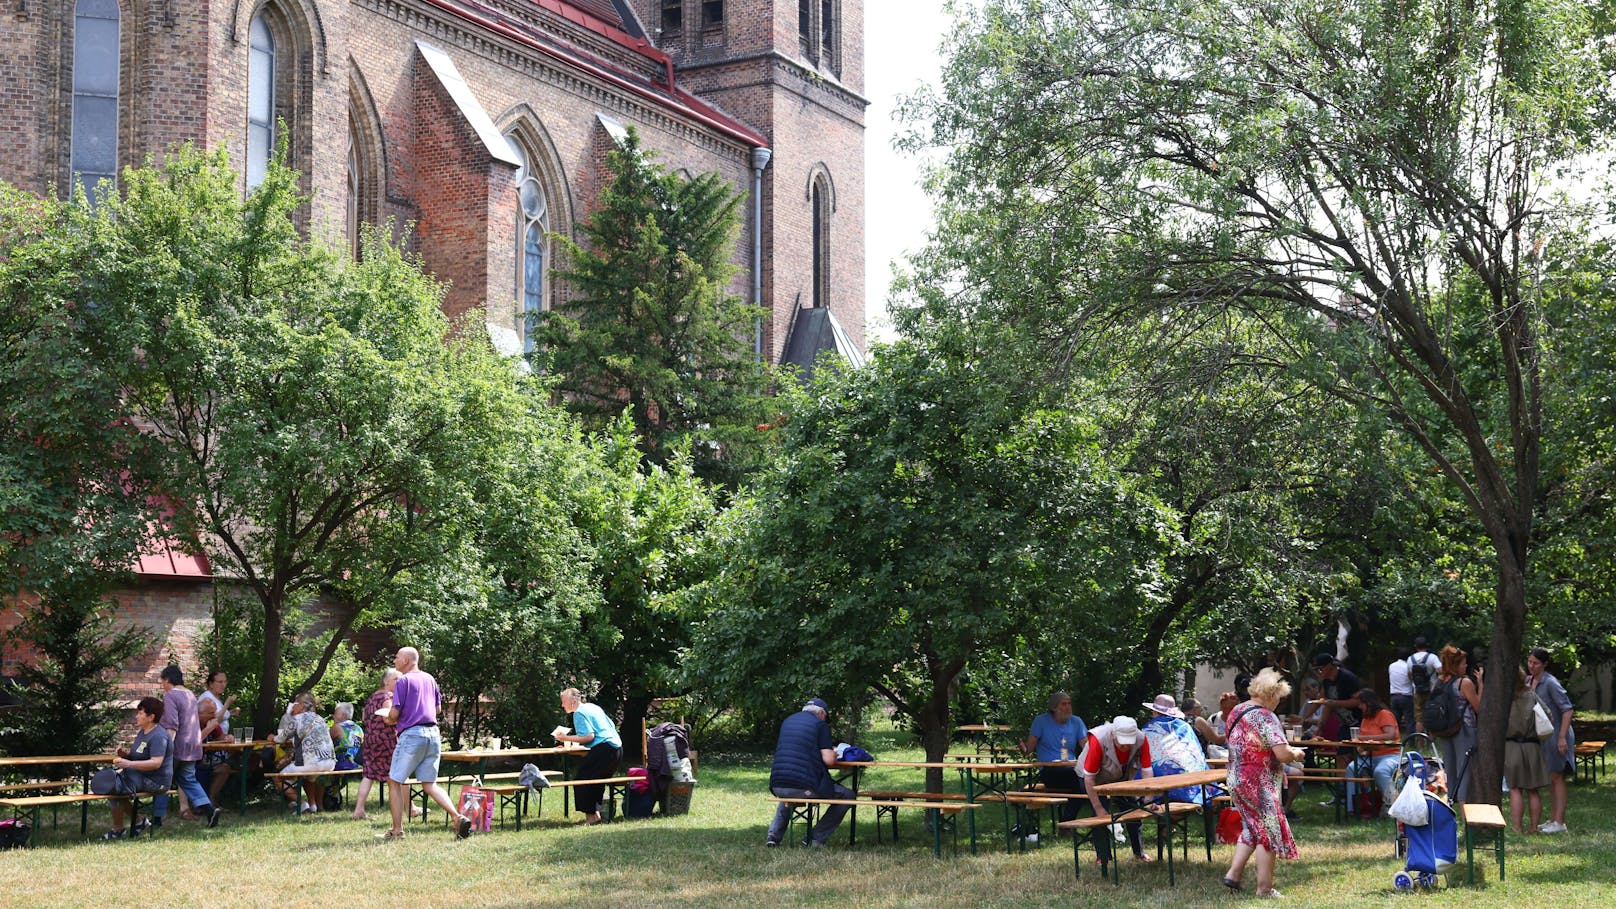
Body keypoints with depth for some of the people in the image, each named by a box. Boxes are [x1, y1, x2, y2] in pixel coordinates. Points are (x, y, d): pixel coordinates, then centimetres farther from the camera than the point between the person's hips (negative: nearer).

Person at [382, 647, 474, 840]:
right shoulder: (429, 679, 15)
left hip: (412, 735, -7)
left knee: (395, 782, 6)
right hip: (433, 734, 7)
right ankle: (458, 817, -8)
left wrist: (389, 720, 11)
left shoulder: (403, 681, -7)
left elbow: (394, 713, -11)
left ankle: (397, 831, 5)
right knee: (429, 784, 10)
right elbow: (438, 707, 21)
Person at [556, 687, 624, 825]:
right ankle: (596, 811, 15)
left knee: (583, 779, -3)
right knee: (597, 782, 17)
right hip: (617, 747, 10)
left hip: (604, 749, -10)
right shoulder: (594, 707, 21)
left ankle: (591, 816, -5)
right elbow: (612, 725, 25)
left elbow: (589, 736, -16)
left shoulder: (579, 713, -6)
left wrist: (567, 738, -8)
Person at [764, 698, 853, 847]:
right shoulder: (820, 725, 1)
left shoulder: (787, 721, 19)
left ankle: (774, 834, 24)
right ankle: (817, 837, 11)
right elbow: (829, 761, -7)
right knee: (847, 796, 13)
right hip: (805, 787, -6)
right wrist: (833, 754, 16)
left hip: (778, 786, 6)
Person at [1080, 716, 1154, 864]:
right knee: (1101, 817, -13)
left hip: (1121, 778, 4)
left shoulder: (1141, 740, -29)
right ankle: (1104, 858, -3)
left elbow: (1147, 772, -25)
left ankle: (1139, 852, 21)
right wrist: (1099, 809, -30)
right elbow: (1089, 778, -33)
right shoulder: (1098, 740, -39)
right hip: (1096, 780, -4)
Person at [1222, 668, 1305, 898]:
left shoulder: (1236, 711, 7)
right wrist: (1296, 753, -3)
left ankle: (1233, 874, 16)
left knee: (1252, 829, 21)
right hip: (1259, 785, -8)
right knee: (1268, 833, 4)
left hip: (1236, 780, 8)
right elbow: (1283, 754, -26)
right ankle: (1265, 888, 8)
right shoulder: (1266, 718, -20)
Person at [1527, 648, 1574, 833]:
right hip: (1543, 736, 8)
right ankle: (1552, 819, 18)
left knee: (1557, 778, -7)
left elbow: (1567, 710, -20)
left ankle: (1559, 822, -5)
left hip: (1556, 734, -8)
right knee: (1550, 779, 12)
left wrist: (1562, 737, -24)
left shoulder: (1550, 683, -17)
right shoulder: (1530, 682, 8)